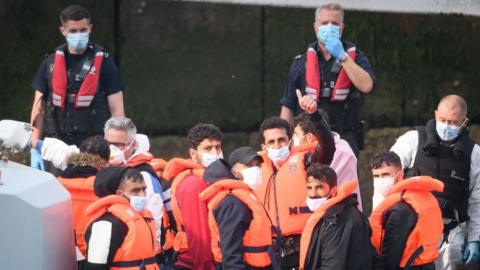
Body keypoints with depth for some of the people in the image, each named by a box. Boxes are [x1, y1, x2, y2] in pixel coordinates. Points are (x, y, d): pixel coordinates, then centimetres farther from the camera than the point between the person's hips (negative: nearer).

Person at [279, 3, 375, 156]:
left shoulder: (355, 58, 9)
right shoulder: (301, 63, 12)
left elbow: (366, 86, -11)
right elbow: (288, 107, 12)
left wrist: (342, 57, -12)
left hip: (345, 139, -1)